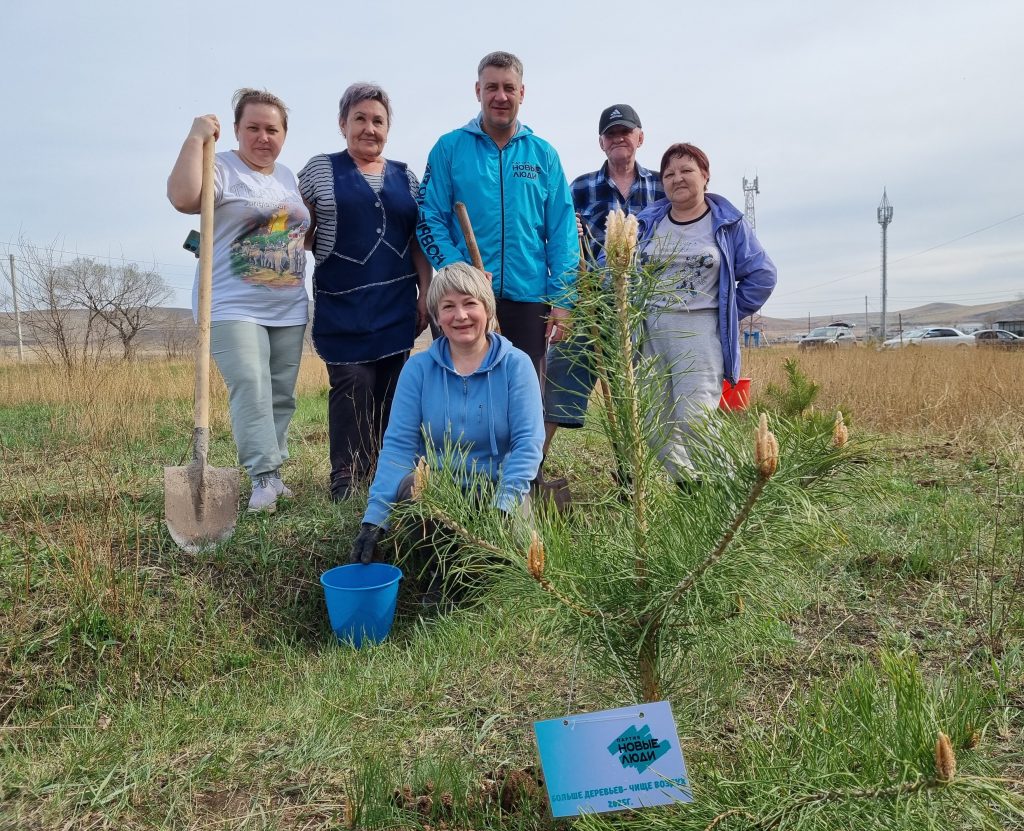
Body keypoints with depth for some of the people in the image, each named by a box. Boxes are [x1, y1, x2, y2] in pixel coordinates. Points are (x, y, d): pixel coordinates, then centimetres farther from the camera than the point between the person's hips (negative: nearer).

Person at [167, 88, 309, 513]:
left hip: (289, 309, 7)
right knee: (251, 390, -16)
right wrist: (195, 138, -21)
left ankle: (271, 470, 17)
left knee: (281, 395, 8)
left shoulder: (288, 176, 17)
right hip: (233, 307, -6)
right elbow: (183, 197, -26)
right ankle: (265, 477, -12)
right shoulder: (221, 169, -5)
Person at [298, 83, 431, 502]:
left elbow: (418, 242, 14)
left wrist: (426, 293, 8)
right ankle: (346, 484, 0)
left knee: (391, 389, 4)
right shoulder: (320, 169, 5)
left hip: (397, 304, 3)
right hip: (343, 304, -3)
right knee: (352, 386, -9)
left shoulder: (405, 176, 15)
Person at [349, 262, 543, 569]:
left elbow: (527, 442, -10)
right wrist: (374, 519, -16)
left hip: (497, 485, -1)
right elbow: (398, 444, -5)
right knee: (410, 489, -32)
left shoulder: (516, 364, -2)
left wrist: (503, 506, -26)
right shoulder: (418, 368, 2)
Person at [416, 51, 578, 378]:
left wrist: (562, 299, -3)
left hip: (529, 300, 2)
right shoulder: (449, 147, 4)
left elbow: (562, 233, 6)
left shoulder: (544, 155, 9)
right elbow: (429, 219, 0)